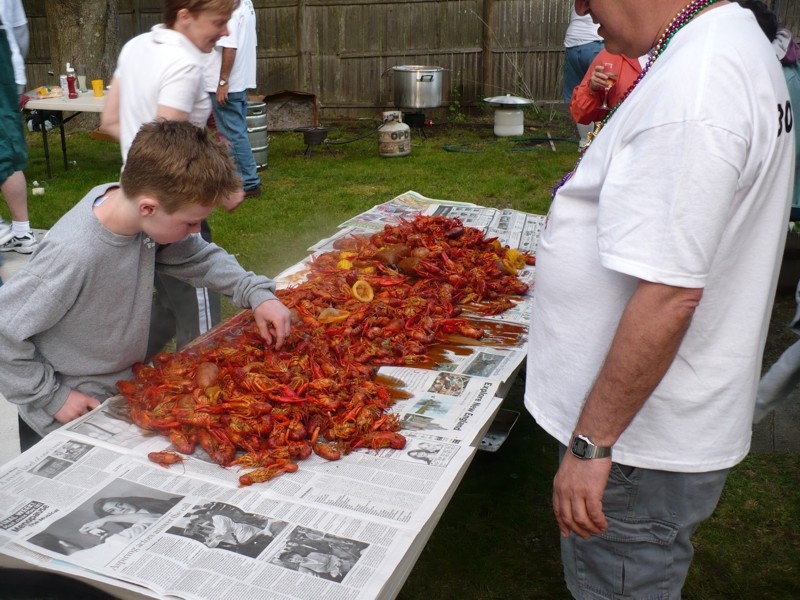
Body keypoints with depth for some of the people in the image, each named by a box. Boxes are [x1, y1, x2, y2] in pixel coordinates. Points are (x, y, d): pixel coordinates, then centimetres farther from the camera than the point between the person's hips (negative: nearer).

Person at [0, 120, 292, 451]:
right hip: (71, 415, -6)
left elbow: (201, 257, -1)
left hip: (124, 387, 6)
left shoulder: (130, 204, -18)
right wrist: (52, 397, -18)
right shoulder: (72, 255, -36)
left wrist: (256, 293, -13)